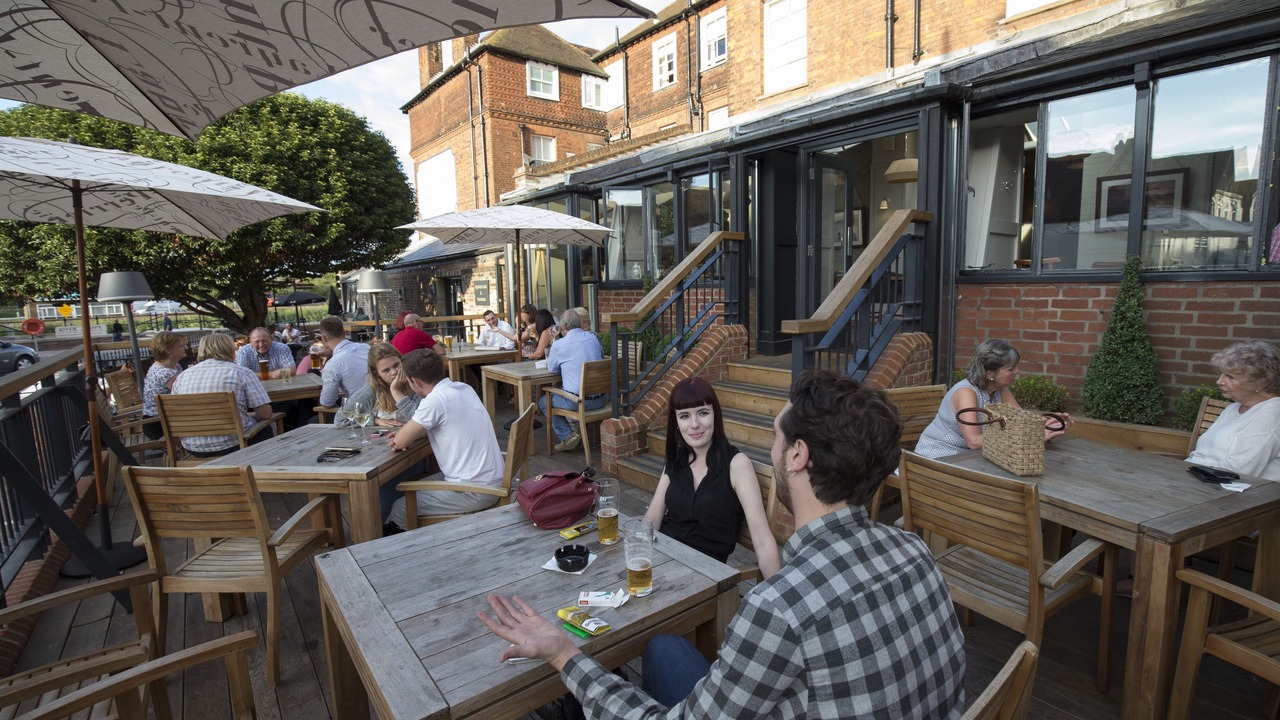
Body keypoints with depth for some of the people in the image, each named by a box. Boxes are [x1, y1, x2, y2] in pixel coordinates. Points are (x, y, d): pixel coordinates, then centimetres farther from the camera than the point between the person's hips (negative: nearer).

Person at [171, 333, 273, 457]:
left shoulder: (182, 376, 6)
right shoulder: (241, 372, -7)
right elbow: (265, 414, -11)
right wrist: (249, 415, 12)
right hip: (233, 446, -5)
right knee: (265, 429, 26)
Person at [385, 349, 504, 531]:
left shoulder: (435, 400, -21)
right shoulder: (463, 388, 5)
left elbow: (400, 442, -12)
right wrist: (408, 435, 4)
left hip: (474, 492, -9)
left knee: (400, 509, 5)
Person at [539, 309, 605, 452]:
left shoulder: (559, 345, -10)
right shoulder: (594, 338, 4)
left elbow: (551, 368, 8)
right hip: (601, 399, 6)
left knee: (543, 402, 19)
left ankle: (567, 435, 4)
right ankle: (578, 429, 28)